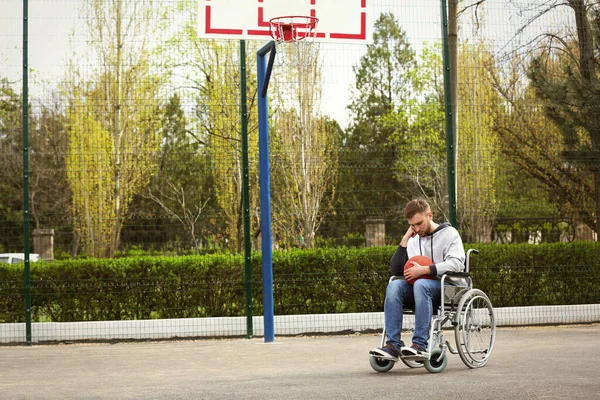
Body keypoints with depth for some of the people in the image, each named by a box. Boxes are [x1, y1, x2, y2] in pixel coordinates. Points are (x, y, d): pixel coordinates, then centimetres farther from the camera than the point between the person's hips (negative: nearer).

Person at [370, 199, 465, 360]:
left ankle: (420, 344, -41)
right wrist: (404, 241, 6)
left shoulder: (449, 234, 5)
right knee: (394, 286, -26)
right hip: (416, 288, 5)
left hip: (445, 288, -5)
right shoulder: (413, 241, 20)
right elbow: (395, 270, 14)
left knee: (421, 285, -37)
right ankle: (393, 345, -34)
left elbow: (456, 263, -12)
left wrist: (424, 270, -21)